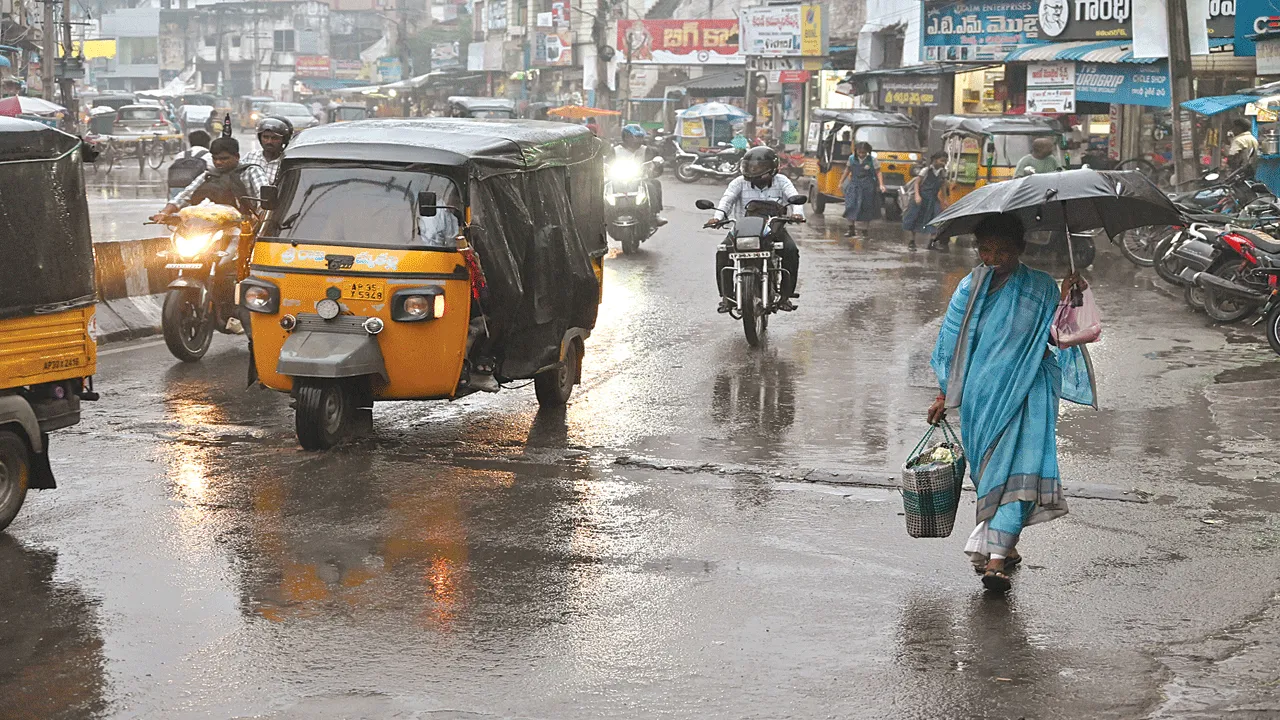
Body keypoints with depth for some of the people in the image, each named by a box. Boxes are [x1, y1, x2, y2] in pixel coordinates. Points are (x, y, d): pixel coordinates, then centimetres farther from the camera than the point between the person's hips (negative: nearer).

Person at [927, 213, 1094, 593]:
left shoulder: (1040, 288, 2)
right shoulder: (970, 288, 7)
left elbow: (1057, 337, -3)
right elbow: (952, 345, 12)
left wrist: (1066, 301, -17)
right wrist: (944, 395, 10)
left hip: (1026, 393, -3)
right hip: (981, 393, 3)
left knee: (1017, 467, -16)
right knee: (988, 471, 7)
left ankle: (996, 556, -21)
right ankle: (1004, 545, 23)